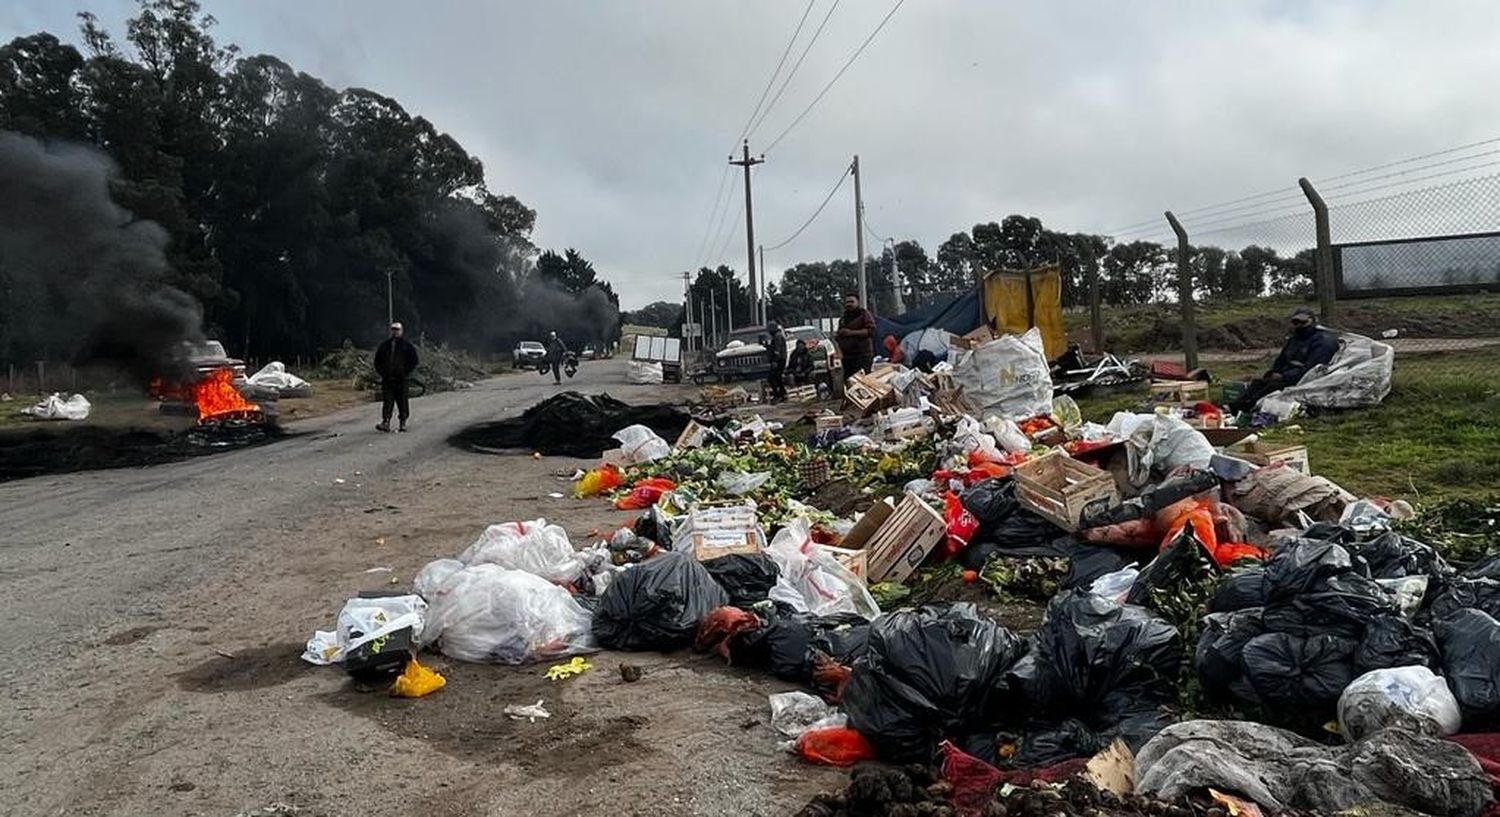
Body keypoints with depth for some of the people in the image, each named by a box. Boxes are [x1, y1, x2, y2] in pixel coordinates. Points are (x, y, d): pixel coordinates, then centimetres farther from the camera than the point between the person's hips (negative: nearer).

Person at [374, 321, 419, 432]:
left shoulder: (407, 345, 3)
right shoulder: (384, 345, 11)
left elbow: (414, 361, 3)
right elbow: (377, 360, 18)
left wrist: (405, 373, -6)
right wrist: (382, 372, 5)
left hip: (401, 379, -2)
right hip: (387, 379, 2)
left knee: (402, 401, 3)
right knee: (387, 401, -5)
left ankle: (403, 423, 11)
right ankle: (386, 422, -9)